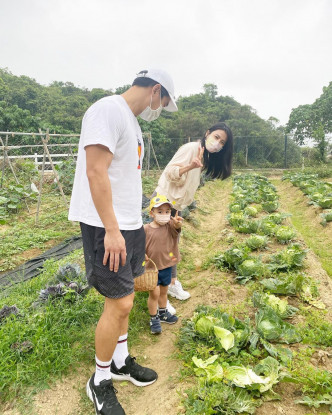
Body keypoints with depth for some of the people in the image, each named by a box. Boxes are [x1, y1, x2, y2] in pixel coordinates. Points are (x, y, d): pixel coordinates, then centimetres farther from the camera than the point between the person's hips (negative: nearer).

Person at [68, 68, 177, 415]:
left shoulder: (131, 120, 18)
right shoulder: (108, 110, -13)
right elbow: (95, 172, -21)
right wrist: (112, 230, -22)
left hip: (129, 225, 10)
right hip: (107, 227, -10)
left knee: (123, 297, 17)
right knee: (120, 303, -3)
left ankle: (120, 361, 35)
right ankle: (100, 381, 19)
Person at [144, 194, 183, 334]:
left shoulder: (170, 226, -11)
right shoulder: (146, 229, -13)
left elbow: (176, 226, -34)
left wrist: (177, 222, -57)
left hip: (166, 266, 3)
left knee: (163, 292, 22)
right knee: (154, 293, 0)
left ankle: (163, 313, 44)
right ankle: (153, 319, 20)